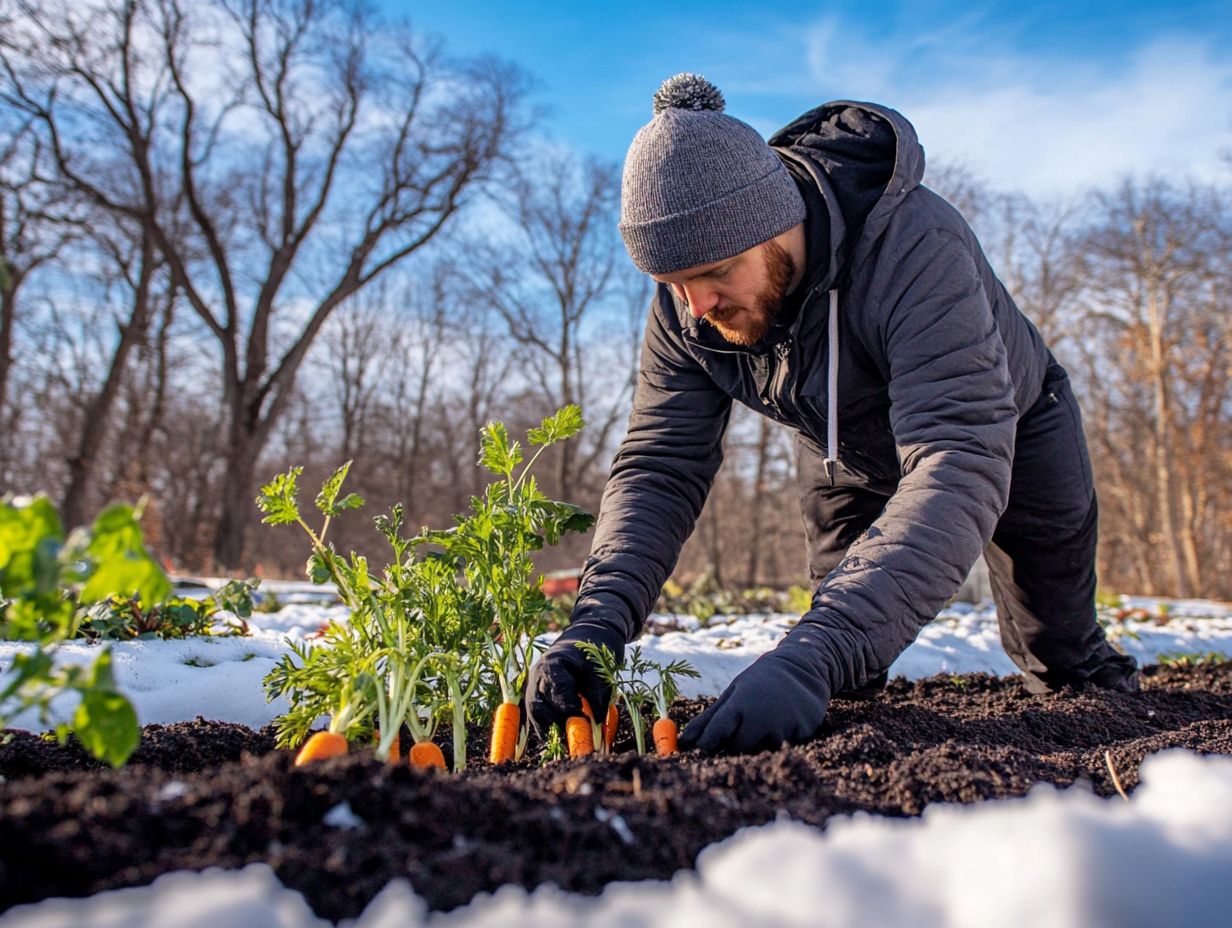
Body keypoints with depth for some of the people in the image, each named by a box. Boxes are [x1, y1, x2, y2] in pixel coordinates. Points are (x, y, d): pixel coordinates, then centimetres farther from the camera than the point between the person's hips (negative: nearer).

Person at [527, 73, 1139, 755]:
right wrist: (598, 621, -44)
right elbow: (659, 467, -26)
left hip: (1006, 432, -2)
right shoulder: (683, 304, -27)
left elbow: (957, 471, -53)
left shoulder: (916, 249, -44)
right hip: (844, 454, 3)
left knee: (1057, 653, 14)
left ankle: (1078, 662, 51)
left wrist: (812, 656, -65)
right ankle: (852, 689, 39)